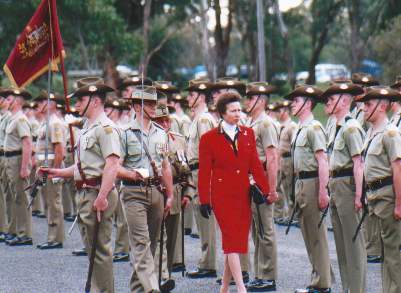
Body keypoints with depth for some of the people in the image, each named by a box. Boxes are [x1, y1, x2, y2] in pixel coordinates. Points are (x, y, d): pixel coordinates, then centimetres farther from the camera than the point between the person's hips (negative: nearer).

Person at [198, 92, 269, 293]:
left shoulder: (248, 134, 9)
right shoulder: (209, 138, -2)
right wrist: (204, 200, -5)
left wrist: (265, 190, 5)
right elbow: (204, 172, -2)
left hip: (243, 194, 5)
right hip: (222, 195, -5)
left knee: (239, 240, 7)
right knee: (232, 240, -12)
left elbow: (255, 164, 11)